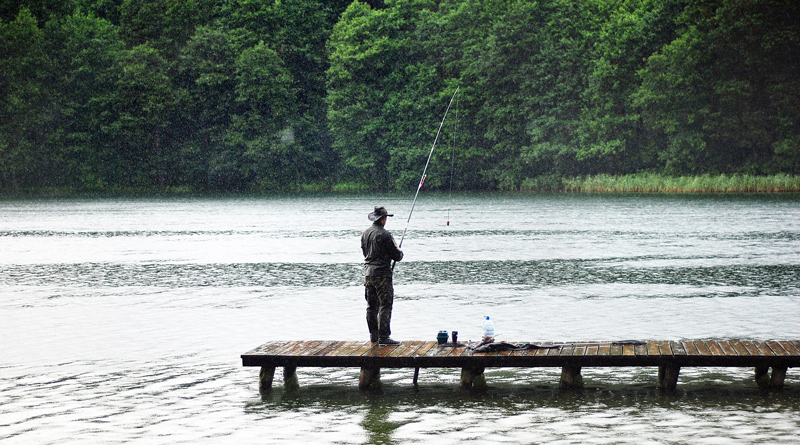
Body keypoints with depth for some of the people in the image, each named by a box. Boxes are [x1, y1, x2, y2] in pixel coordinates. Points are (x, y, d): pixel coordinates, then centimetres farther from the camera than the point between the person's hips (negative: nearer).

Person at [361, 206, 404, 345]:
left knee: (371, 306, 13)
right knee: (385, 306, -6)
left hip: (368, 272, 8)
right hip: (382, 273, -8)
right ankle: (383, 337, -9)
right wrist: (400, 252, 12)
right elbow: (396, 255, -11)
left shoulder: (365, 233, 8)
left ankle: (373, 335, 18)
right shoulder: (384, 235, -15)